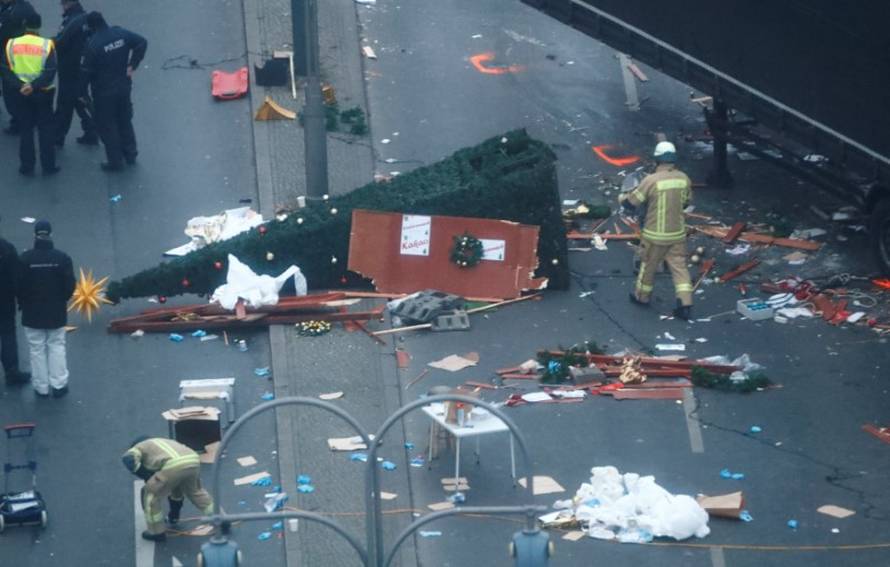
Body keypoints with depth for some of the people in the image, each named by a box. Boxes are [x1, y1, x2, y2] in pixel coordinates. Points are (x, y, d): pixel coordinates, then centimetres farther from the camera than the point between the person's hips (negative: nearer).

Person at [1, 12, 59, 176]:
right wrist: (34, 85, -19)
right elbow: (50, 72, -16)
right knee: (45, 130, 10)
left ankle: (27, 167, 14)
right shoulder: (47, 45, -10)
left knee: (25, 130, 12)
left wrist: (20, 86, -15)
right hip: (42, 93, -1)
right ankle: (48, 166, 12)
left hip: (20, 93, 2)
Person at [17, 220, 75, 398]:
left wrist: (24, 303, 9)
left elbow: (19, 286, -10)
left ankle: (41, 387, 14)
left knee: (37, 349, 10)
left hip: (32, 312, -1)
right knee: (56, 346, 13)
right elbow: (70, 285, -7)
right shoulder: (62, 257, -11)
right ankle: (58, 385, 10)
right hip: (56, 311, 1)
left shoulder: (25, 258, -14)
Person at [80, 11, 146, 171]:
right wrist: (132, 65, 3)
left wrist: (82, 92, -5)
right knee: (125, 121, 23)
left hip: (104, 92, -6)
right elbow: (142, 42, 1)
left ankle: (115, 162, 14)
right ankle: (130, 154, 33)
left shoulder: (93, 45, -22)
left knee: (107, 126, 8)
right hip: (124, 86, 6)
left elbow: (86, 71, -18)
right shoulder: (120, 33, -6)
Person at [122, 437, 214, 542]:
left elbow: (128, 459, 2)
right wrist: (174, 514, 55)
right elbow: (176, 486, 48)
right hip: (193, 461, 6)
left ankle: (156, 532, 20)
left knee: (152, 495, 15)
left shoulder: (139, 447, 28)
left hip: (174, 466, -6)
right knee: (195, 491, 33)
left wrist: (147, 477, 14)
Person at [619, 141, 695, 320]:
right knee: (679, 266, 8)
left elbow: (633, 201, -11)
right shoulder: (683, 179, -6)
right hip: (678, 234, 4)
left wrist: (622, 198, 11)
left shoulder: (651, 180, -21)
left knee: (648, 265, 17)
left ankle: (642, 296, 36)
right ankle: (685, 304, 1)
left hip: (655, 235, -3)